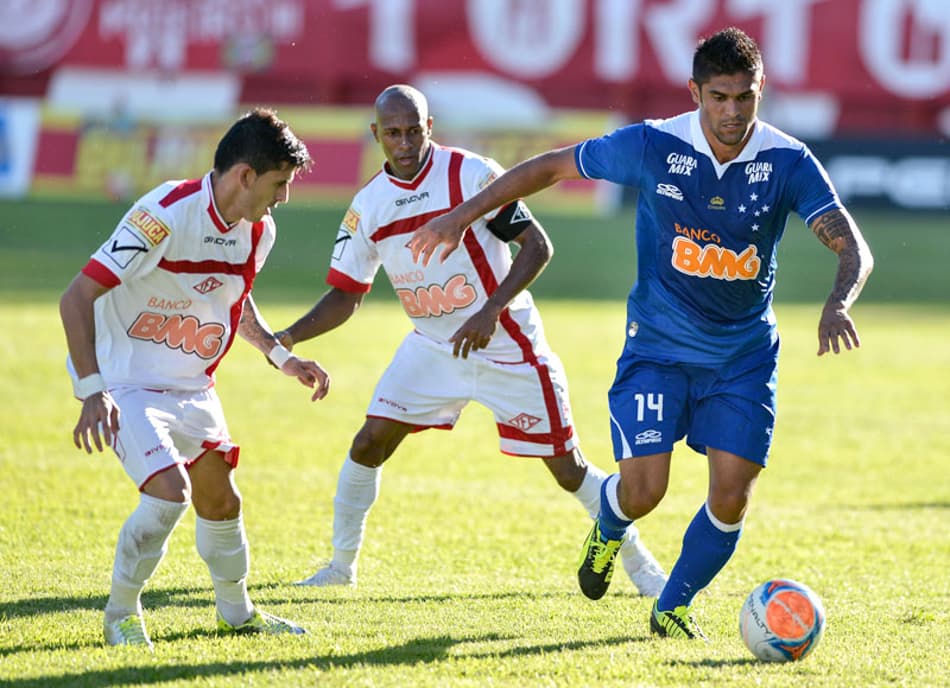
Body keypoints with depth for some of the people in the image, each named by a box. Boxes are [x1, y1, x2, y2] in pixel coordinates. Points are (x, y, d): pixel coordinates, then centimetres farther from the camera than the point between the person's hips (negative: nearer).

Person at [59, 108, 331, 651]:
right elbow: (78, 296, -28)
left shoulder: (258, 230, -3)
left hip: (192, 385, 7)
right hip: (126, 382, -7)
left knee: (221, 500, 11)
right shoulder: (166, 214, -28)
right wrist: (92, 391, -35)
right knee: (170, 491, -22)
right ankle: (121, 612, -1)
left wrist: (281, 355, 11)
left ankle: (237, 612, 35)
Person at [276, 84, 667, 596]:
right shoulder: (367, 207, -2)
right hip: (432, 349, 4)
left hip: (507, 347, -4)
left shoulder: (470, 174, -17)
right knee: (368, 445, -7)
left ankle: (638, 561, 17)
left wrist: (490, 312, -27)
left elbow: (537, 246, -16)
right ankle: (341, 565, 10)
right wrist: (287, 338, -10)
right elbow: (345, 296, 5)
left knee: (567, 469, -2)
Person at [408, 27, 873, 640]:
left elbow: (855, 248, -20)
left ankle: (673, 608, 20)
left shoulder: (788, 162, -13)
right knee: (643, 490, -11)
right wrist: (463, 216, -4)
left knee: (732, 496, -6)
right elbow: (552, 166, -2)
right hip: (659, 345, -1)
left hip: (744, 353, 1)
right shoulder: (654, 147, -14)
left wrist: (837, 306, -41)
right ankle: (608, 531, 28)